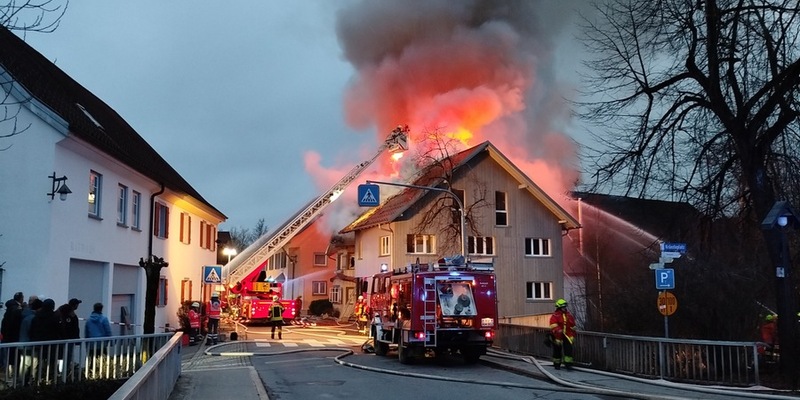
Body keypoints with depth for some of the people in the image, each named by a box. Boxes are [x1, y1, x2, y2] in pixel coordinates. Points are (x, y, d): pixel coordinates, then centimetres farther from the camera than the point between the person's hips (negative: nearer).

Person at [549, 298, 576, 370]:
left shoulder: (569, 315, 10)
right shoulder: (555, 316, -8)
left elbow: (573, 326, 17)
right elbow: (554, 327, -17)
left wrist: (573, 336, 15)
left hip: (567, 336, 4)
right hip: (558, 336, -4)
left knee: (569, 349, -6)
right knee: (557, 350, 7)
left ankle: (568, 363, 1)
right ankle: (556, 364, 21)